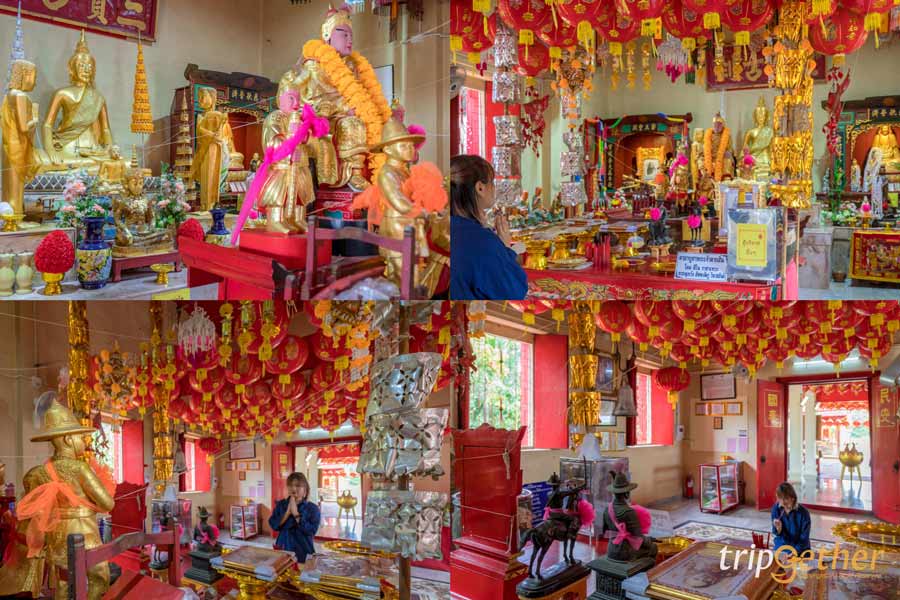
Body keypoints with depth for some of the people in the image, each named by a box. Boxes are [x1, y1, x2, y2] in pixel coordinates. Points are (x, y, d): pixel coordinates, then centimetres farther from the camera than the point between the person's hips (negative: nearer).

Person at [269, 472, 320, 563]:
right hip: (282, 550, 2)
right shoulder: (280, 505, 5)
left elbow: (311, 531, -16)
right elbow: (273, 525, -4)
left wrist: (296, 514, -17)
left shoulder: (312, 508, -5)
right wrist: (287, 512, -16)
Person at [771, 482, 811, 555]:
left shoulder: (803, 513, -17)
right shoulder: (776, 509, -8)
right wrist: (778, 528, -24)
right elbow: (778, 535, -3)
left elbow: (804, 539, -13)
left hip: (799, 550, -2)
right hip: (781, 548, 2)